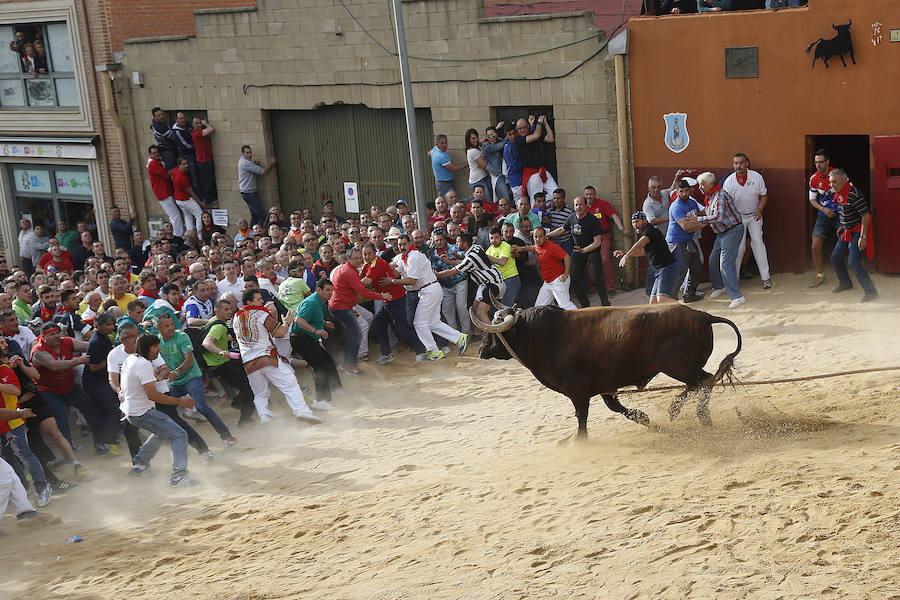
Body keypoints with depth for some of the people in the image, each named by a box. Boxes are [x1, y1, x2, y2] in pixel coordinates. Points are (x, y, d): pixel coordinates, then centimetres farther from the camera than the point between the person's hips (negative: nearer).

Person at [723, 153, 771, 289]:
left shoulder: (756, 177, -9)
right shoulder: (729, 181, -11)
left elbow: (764, 195, 2)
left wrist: (760, 209, -13)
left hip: (754, 216, 0)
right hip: (738, 217, 0)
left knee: (757, 242, -11)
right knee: (739, 246, -7)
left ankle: (765, 277, -6)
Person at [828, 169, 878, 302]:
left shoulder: (855, 194, -24)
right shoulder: (838, 194, 4)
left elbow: (865, 216, -23)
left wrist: (863, 237, -25)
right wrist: (842, 227, 26)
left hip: (858, 232, -9)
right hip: (847, 232, 9)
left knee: (854, 263, -16)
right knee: (836, 258, 15)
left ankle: (871, 291, -9)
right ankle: (845, 283, 36)